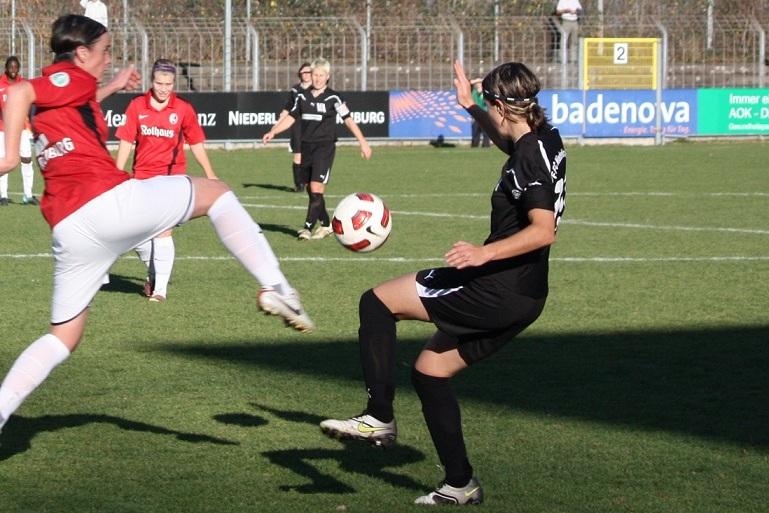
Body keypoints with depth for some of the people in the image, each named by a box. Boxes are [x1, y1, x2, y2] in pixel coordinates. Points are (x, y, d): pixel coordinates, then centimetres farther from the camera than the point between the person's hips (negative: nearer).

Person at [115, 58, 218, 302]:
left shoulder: (183, 109, -2)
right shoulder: (137, 106, 0)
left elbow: (196, 144, 7)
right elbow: (126, 142, 2)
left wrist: (210, 175, 8)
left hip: (171, 176, -2)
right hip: (142, 178, 2)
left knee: (163, 230, -13)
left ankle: (160, 287, -8)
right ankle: (153, 273, 30)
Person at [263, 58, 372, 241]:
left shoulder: (333, 98, -5)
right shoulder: (302, 97, 10)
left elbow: (348, 120, -7)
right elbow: (291, 118, 16)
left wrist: (362, 142, -13)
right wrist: (273, 132, 4)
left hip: (325, 147, -6)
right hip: (306, 147, 6)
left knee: (316, 189, -14)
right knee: (311, 190, 10)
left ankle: (307, 227, -14)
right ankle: (326, 224, 24)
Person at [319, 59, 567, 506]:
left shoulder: (529, 157, -19)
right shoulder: (543, 141, 10)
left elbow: (544, 231, -29)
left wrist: (485, 253, -36)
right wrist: (470, 107, 39)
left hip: (496, 292, -10)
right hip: (520, 297, 10)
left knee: (377, 302, -5)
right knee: (430, 371, 19)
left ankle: (379, 417, -6)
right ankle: (461, 483, 20)